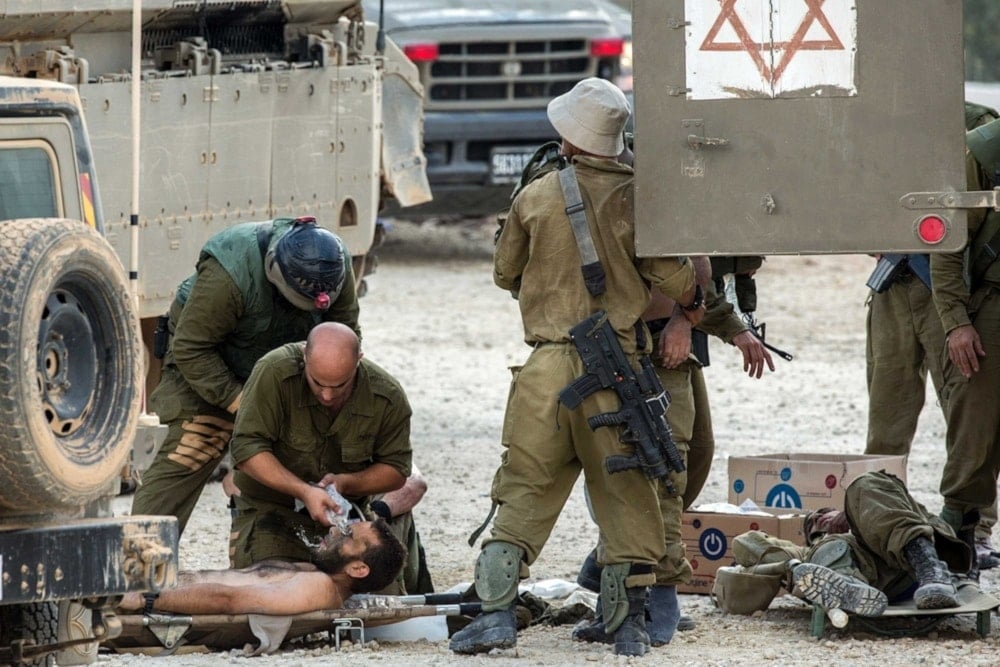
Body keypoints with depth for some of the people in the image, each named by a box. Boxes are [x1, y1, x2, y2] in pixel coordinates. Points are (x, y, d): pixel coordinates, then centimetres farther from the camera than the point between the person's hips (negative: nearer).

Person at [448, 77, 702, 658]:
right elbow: (673, 272, -4)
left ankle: (497, 610, -4)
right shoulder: (636, 196, -2)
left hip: (547, 365, 1)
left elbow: (506, 273, 17)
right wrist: (692, 306, 18)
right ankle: (630, 620, 5)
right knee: (625, 491, 7)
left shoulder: (535, 199, 5)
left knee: (526, 486, 6)